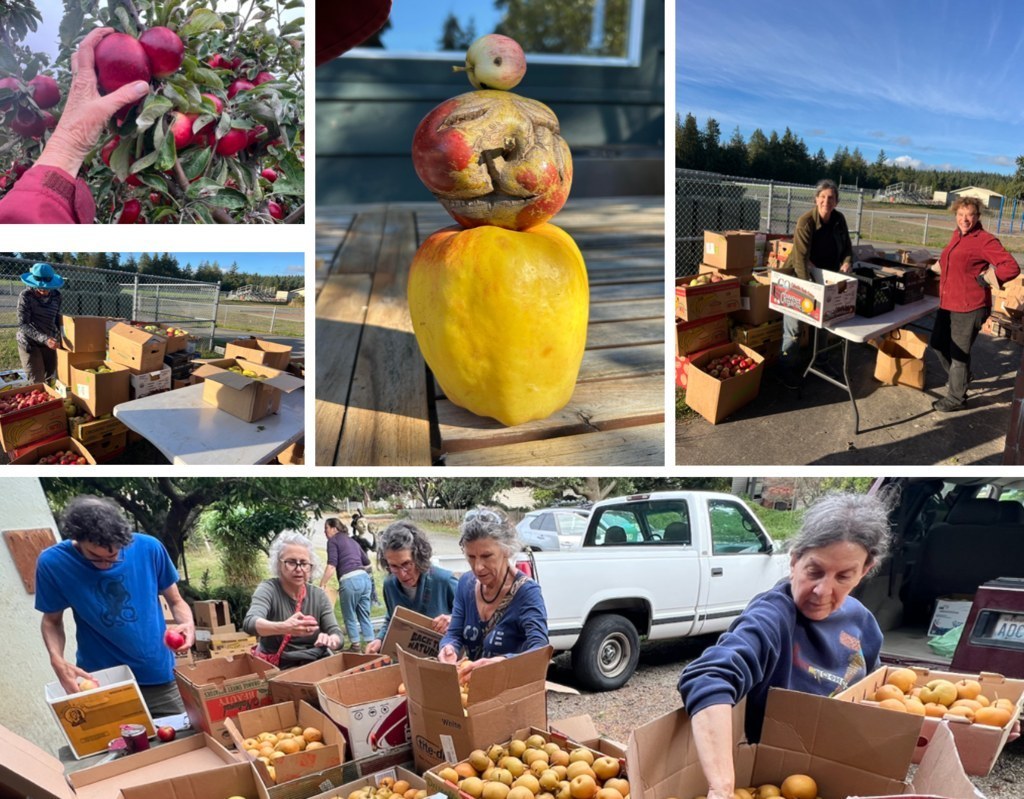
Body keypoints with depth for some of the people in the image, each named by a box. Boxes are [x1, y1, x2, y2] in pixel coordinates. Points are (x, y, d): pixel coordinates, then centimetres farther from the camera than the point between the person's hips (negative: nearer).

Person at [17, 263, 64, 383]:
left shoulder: (56, 295, -3)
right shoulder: (26, 296, -17)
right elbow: (23, 325, -24)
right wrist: (44, 339, -36)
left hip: (49, 342, 5)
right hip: (30, 343, -4)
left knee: (50, 377, 11)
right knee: (37, 382, -6)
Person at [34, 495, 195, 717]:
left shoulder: (148, 548, -13)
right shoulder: (53, 563, -13)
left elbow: (175, 601, 1)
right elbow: (52, 621, 1)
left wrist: (187, 624, -20)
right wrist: (57, 660, -18)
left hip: (159, 676, 1)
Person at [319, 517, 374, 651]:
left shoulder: (333, 540, 3)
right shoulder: (351, 540, 25)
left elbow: (331, 566, -9)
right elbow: (367, 563, 29)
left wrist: (321, 585, -10)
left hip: (350, 581, -7)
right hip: (365, 578, 7)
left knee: (349, 616, 8)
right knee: (364, 615, 13)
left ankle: (355, 646, 12)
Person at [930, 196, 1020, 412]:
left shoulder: (985, 241, -16)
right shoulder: (957, 235, 10)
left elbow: (1012, 267, -20)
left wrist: (984, 279, -23)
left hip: (969, 307, -9)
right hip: (947, 303, 9)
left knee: (959, 352, 0)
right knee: (939, 343, 20)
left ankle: (956, 398, 14)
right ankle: (958, 377, 45)